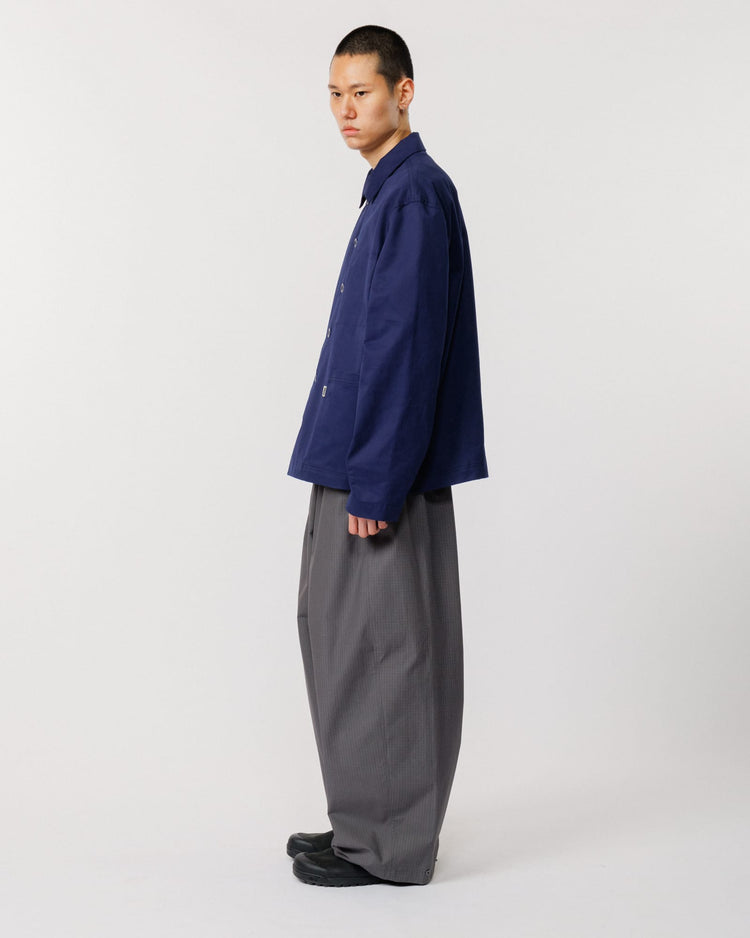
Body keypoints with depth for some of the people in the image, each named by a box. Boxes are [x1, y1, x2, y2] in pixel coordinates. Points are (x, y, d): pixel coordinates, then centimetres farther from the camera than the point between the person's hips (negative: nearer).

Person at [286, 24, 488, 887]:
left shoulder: (416, 194, -13)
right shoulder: (392, 191, 17)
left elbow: (409, 347, -20)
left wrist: (375, 484, -21)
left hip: (386, 469, -10)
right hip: (359, 463, 10)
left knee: (383, 647, -2)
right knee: (345, 639, 15)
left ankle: (389, 844, 10)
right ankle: (369, 823, 26)